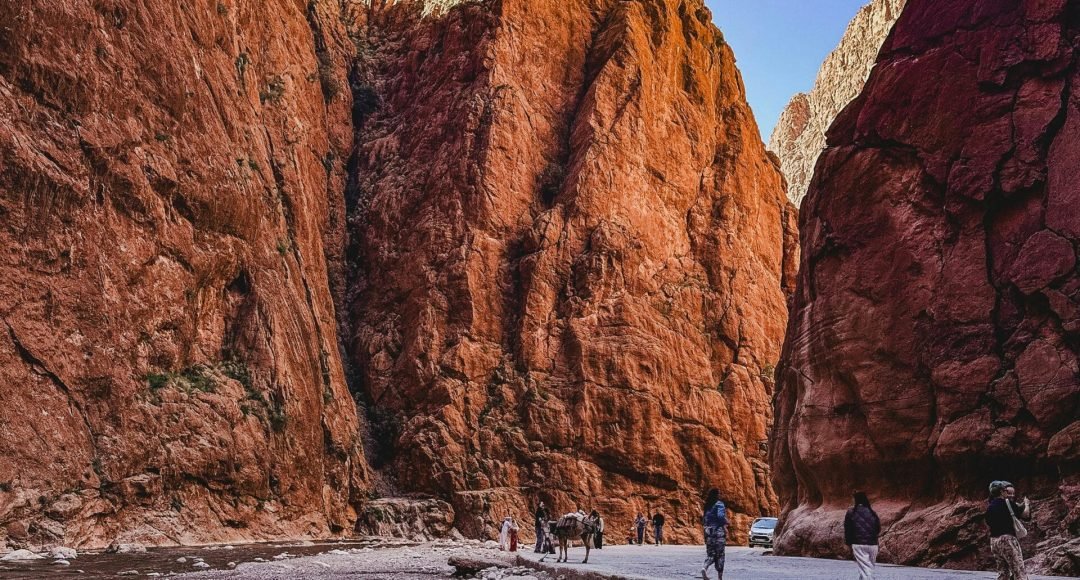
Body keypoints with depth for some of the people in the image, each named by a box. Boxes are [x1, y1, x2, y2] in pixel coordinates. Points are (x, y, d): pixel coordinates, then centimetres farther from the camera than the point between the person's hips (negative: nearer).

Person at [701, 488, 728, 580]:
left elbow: (704, 520, 12)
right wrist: (725, 528, -13)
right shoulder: (719, 504, -8)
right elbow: (720, 516, -20)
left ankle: (705, 568, -18)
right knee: (720, 554, 3)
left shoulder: (707, 505, 10)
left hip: (708, 531, 5)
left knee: (710, 553, 9)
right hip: (718, 530, -5)